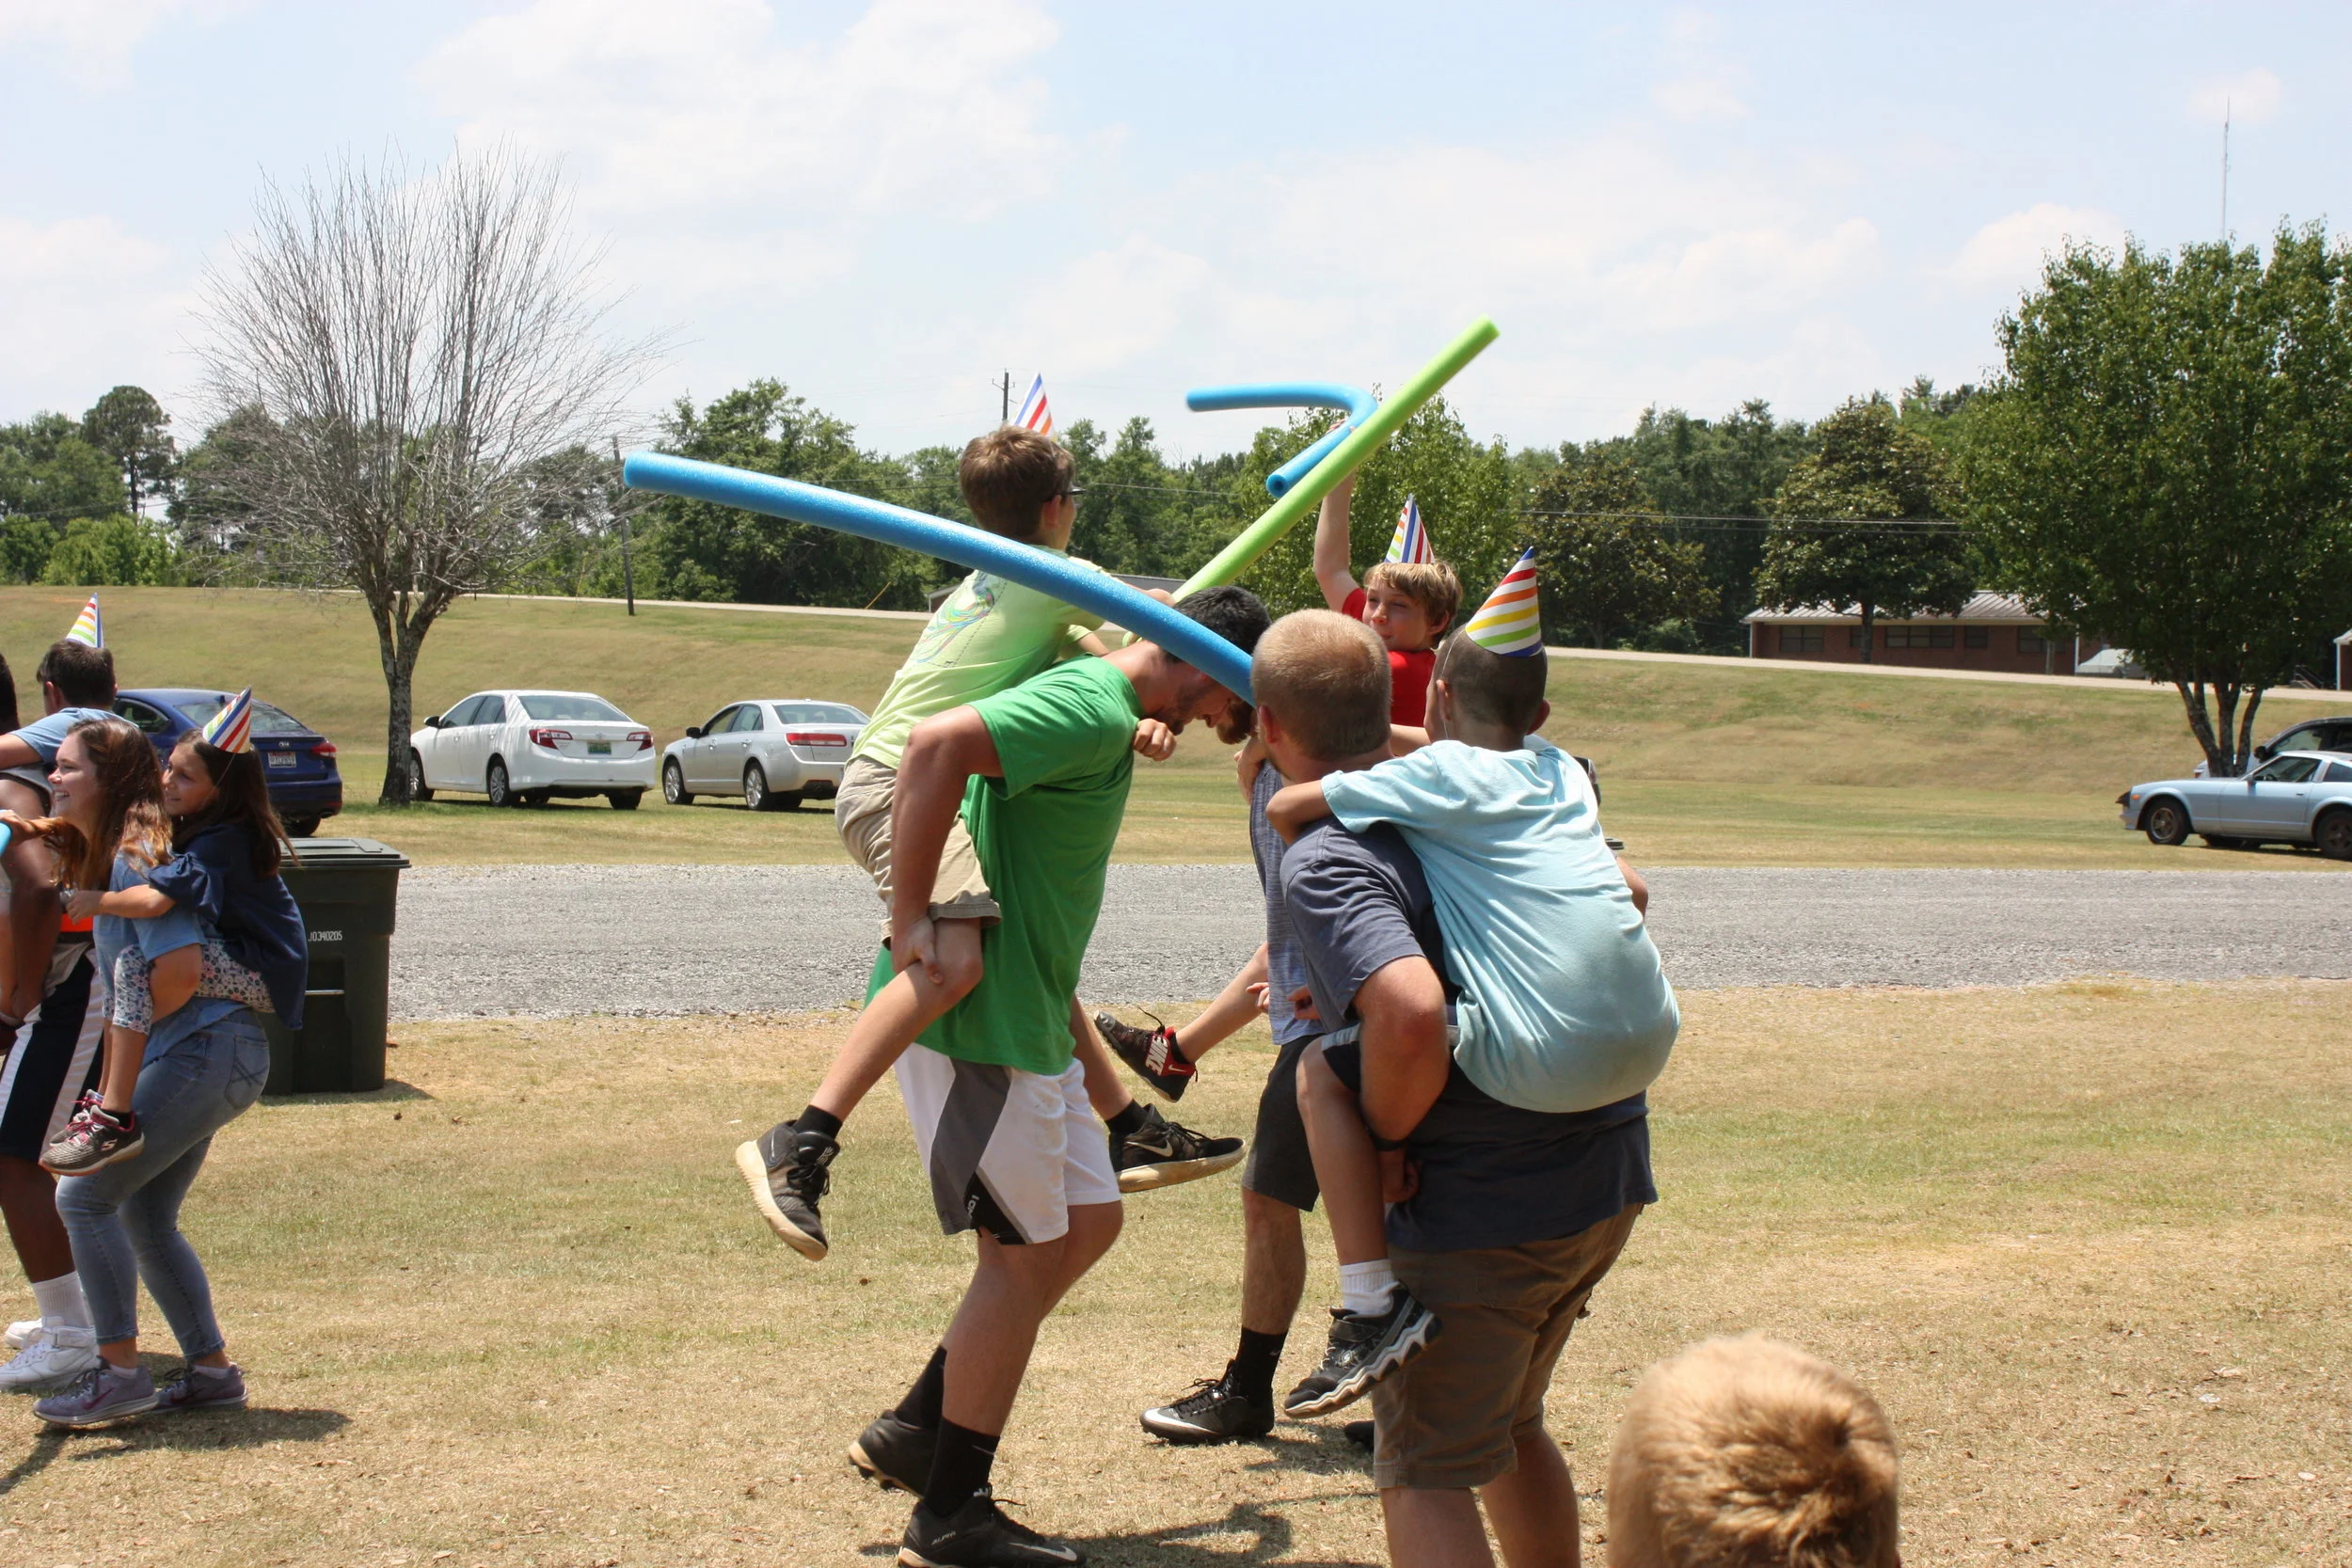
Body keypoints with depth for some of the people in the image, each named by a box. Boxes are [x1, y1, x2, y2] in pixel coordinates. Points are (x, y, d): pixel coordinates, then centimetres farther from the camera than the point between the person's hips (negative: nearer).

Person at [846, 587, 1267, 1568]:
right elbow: (936, 744, -32)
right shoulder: (1094, 712, -18)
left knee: (1087, 1221, 16)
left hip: (1024, 1018, 10)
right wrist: (911, 919, -26)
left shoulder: (1099, 713, 14)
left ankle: (913, 1431, 23)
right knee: (1027, 1254, -1)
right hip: (974, 1018, -10)